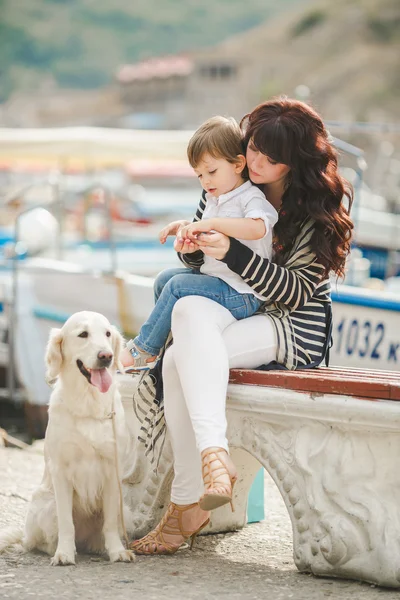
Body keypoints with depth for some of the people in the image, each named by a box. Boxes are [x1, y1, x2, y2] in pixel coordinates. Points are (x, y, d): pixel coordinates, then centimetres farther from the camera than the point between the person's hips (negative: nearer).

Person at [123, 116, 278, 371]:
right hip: (215, 275, 10)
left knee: (179, 285, -19)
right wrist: (186, 228, 5)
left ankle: (143, 351, -8)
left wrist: (210, 223, -36)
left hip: (243, 295, -10)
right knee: (166, 278, 12)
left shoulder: (251, 198, -14)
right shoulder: (214, 199, 14)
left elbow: (257, 228, -37)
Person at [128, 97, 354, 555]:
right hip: (233, 313, 5)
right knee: (190, 309, -33)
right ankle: (213, 453, -42)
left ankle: (187, 503, -33)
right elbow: (197, 260, 18)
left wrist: (232, 253, -25)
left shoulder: (321, 208, -7)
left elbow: (297, 291, -14)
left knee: (182, 359, -30)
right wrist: (191, 247, -8)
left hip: (295, 330, -5)